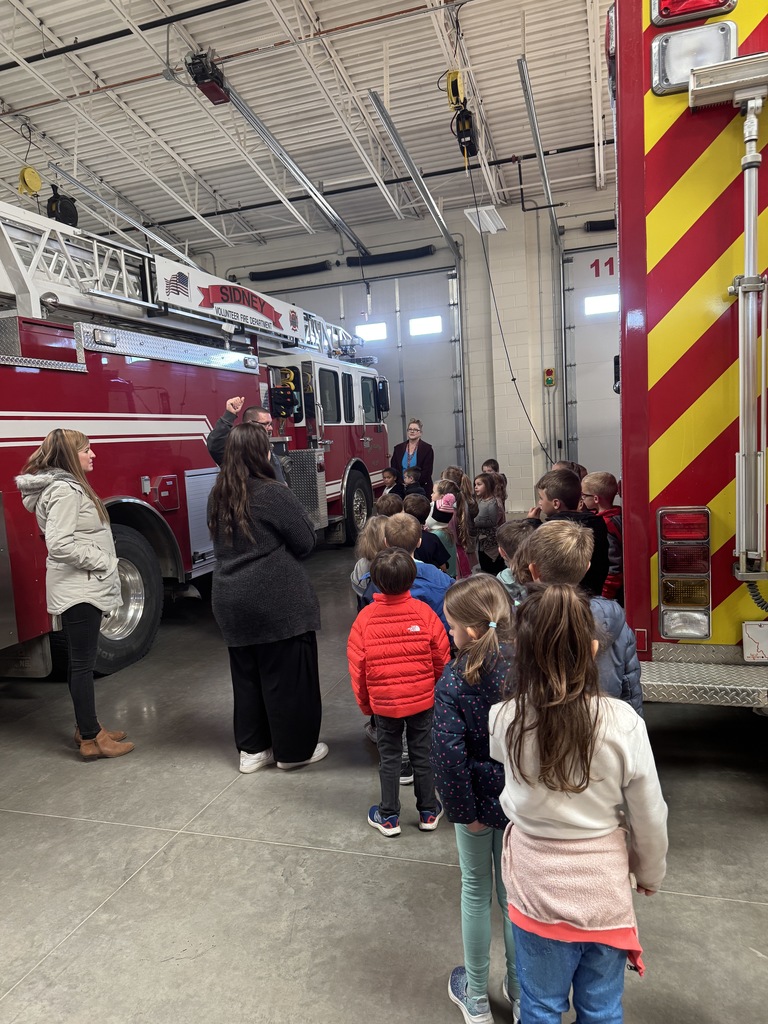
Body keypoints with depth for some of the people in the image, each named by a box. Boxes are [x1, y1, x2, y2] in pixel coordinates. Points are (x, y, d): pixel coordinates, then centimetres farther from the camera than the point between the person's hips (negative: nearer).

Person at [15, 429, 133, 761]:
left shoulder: (68, 486, 14)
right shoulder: (66, 490, -19)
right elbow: (59, 544, -27)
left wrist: (102, 565, 13)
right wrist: (102, 561, -18)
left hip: (82, 587, 10)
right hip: (78, 590, -10)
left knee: (80, 661, 16)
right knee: (83, 663, -2)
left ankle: (87, 727, 28)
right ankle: (91, 739, 7)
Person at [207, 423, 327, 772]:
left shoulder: (218, 495, 6)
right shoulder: (274, 494, -15)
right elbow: (306, 543, -11)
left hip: (232, 601, 7)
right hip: (278, 602, -7)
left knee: (247, 674, 17)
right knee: (287, 675, 7)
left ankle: (252, 748, 28)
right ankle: (293, 750, 20)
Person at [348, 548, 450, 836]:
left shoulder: (365, 618, -14)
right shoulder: (424, 612, -14)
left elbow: (357, 666, -7)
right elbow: (441, 657, -5)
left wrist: (364, 702, 8)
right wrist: (440, 690, 14)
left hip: (383, 702, 0)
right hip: (422, 700, 1)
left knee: (389, 758, 15)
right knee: (422, 755, 16)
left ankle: (389, 817, 26)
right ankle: (429, 812, 30)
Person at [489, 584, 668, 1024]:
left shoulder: (503, 719, -20)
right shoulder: (623, 722, -22)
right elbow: (649, 817, -10)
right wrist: (650, 874, 11)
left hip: (535, 885, 0)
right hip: (604, 887, 0)